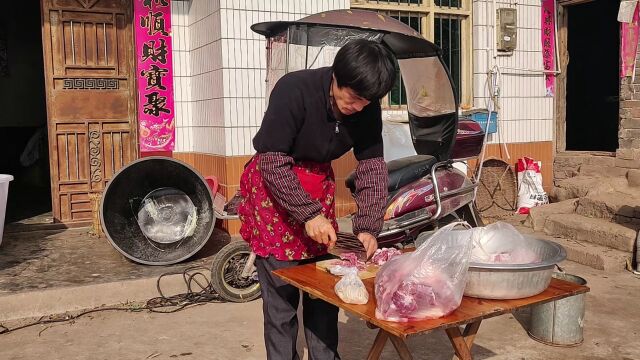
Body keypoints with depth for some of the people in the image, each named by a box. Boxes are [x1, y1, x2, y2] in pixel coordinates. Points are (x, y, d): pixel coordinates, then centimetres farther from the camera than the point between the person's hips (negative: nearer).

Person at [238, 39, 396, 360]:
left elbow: (372, 166, -7)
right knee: (282, 293, -3)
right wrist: (309, 214, -27)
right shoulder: (293, 90, -27)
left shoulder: (367, 107, -11)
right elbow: (272, 162, -25)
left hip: (319, 185, 5)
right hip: (273, 185, -5)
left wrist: (368, 227, -17)